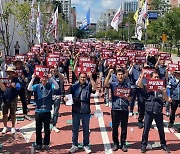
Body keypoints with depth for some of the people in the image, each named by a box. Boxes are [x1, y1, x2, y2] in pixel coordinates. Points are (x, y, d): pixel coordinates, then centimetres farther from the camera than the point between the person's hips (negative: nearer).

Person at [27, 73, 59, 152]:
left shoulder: (50, 86, -2)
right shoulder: (37, 86, -3)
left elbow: (57, 87, -20)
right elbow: (29, 88, -18)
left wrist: (51, 78, -27)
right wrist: (33, 78, -24)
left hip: (47, 111, 0)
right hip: (38, 111, 0)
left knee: (47, 129, 8)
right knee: (38, 129, 10)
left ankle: (46, 144, 22)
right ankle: (38, 144, 24)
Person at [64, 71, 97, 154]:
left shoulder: (88, 86, 0)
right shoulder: (74, 86, 2)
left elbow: (94, 88, -20)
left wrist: (91, 78, -26)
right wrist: (66, 98, -23)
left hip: (86, 111, 0)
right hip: (76, 111, 0)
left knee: (86, 130, 10)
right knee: (75, 129, 10)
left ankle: (86, 145, 23)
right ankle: (74, 145, 22)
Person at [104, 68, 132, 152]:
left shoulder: (127, 85, 6)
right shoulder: (113, 84, 2)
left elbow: (130, 98, 8)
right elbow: (106, 84, -19)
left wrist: (126, 96, -14)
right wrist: (109, 73, -21)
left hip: (124, 109, 1)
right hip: (115, 109, -1)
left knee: (124, 128, 7)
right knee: (115, 128, 6)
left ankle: (123, 143, 19)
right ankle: (115, 143, 19)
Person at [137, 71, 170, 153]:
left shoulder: (161, 87, 2)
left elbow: (166, 99, -1)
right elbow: (139, 84, -19)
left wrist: (164, 92, -20)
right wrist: (142, 75, -21)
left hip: (158, 112, 2)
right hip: (149, 111, -2)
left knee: (161, 129, 12)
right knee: (146, 129, 4)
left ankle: (163, 144, 29)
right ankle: (143, 145, 17)